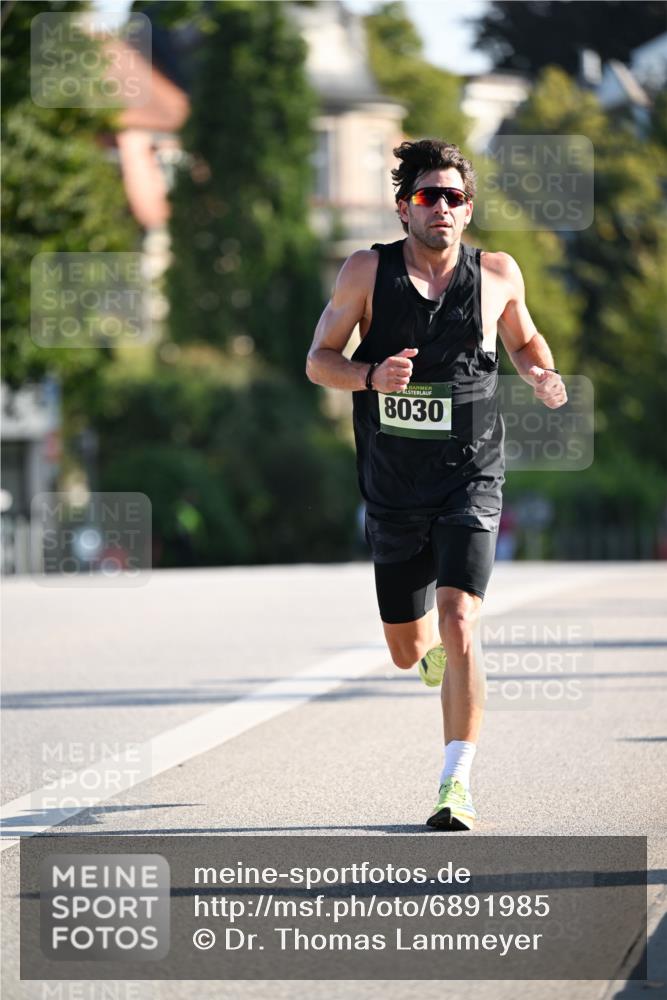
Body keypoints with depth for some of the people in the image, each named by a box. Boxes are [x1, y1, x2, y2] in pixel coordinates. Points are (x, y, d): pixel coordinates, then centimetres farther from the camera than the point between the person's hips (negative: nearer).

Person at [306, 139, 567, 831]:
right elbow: (318, 361, 0)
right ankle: (437, 648, 50)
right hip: (393, 489, 2)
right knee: (408, 653, 11)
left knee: (458, 623, -20)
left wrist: (542, 376, -4)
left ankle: (457, 786, -15)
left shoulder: (498, 275, 0)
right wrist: (372, 376, -20)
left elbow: (524, 340, 19)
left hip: (469, 481, -1)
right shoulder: (368, 271, -4)